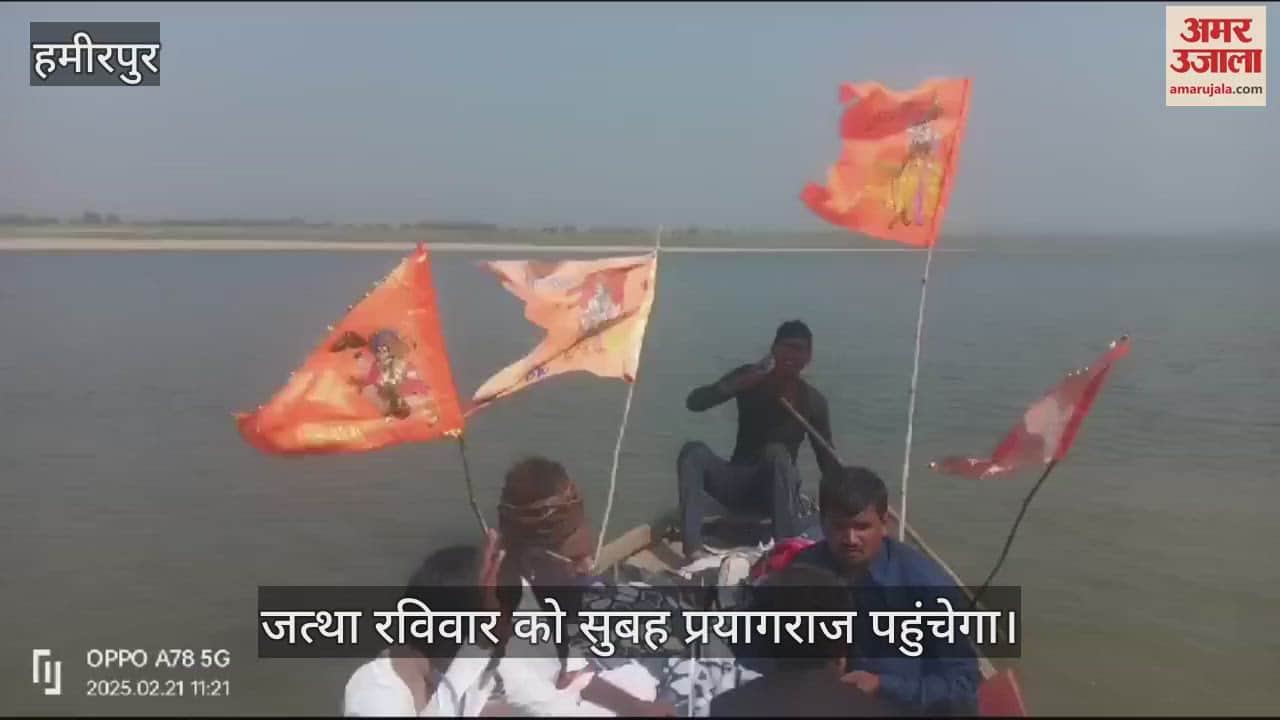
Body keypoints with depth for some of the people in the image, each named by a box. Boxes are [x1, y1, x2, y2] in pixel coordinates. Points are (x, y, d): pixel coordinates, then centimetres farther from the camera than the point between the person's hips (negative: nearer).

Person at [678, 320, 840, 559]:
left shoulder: (812, 401, -2)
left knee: (777, 452, -34)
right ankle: (693, 548, -44)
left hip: (777, 488, -1)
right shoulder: (750, 378, -2)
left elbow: (827, 459, 1)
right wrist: (744, 382, -23)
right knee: (693, 451, -28)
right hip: (738, 481, 1)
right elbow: (694, 402, -12)